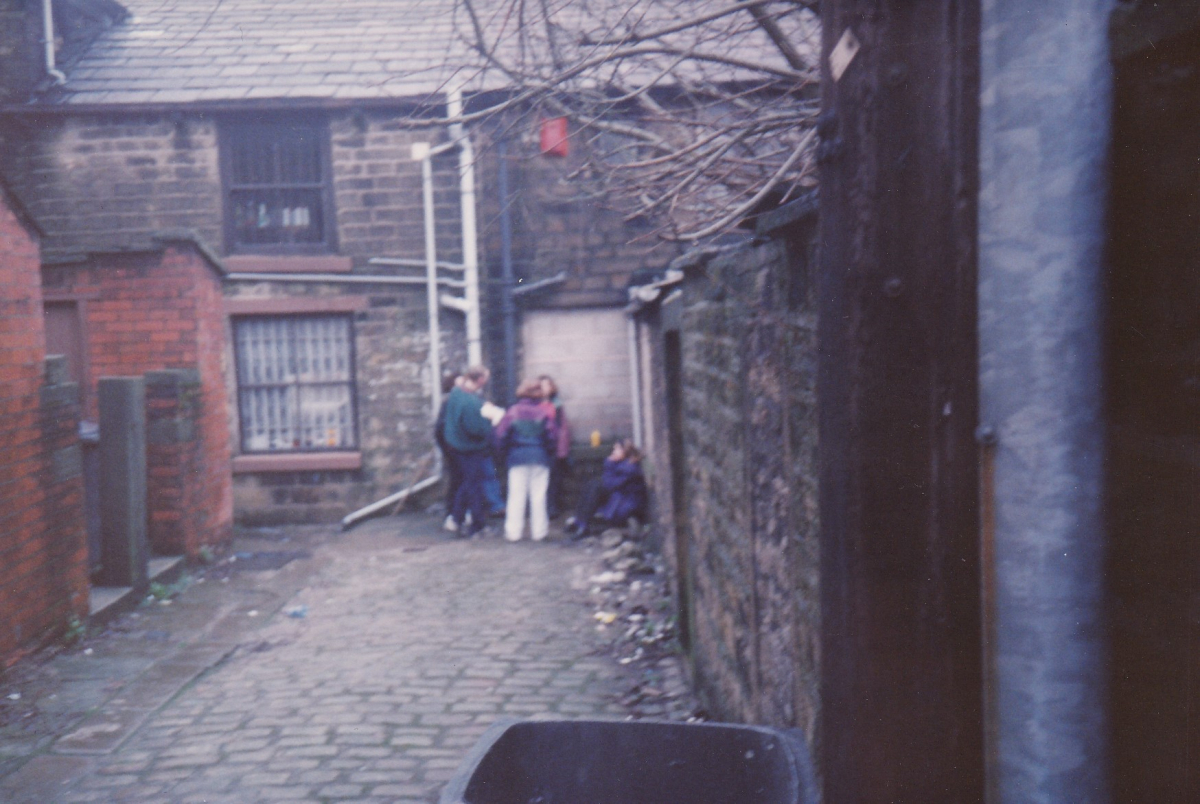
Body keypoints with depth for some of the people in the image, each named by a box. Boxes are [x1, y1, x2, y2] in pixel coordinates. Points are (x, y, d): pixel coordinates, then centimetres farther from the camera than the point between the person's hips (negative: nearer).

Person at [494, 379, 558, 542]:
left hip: (517, 457, 1)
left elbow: (501, 434, -4)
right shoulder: (545, 412, -5)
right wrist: (549, 452, 10)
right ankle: (539, 531, 9)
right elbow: (552, 435, -6)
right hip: (540, 458, -1)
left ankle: (513, 531, 6)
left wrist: (505, 452, 10)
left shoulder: (513, 412, -3)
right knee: (538, 495, 6)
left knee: (516, 495, 5)